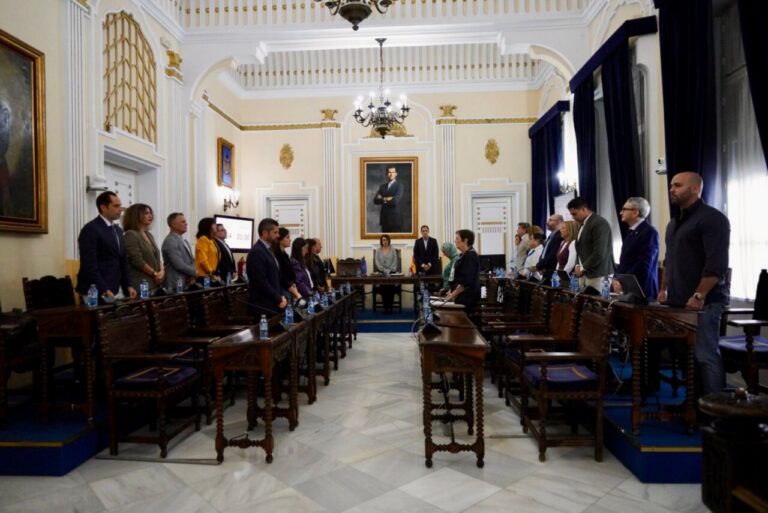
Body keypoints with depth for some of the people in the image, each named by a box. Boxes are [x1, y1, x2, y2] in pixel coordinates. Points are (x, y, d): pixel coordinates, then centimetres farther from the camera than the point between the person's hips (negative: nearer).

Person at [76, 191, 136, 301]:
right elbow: (89, 265, -17)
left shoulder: (118, 230, 15)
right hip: (97, 293, -7)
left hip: (116, 290, 8)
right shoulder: (90, 229, -11)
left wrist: (128, 286, 8)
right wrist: (104, 290, -21)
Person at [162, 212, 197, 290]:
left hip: (188, 284, 8)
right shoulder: (170, 241, -12)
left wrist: (193, 275, -2)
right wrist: (196, 273, -9)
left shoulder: (184, 241, 17)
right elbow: (179, 265, -20)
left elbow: (191, 261, 17)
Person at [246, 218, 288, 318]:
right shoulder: (256, 252, -15)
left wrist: (281, 296, 6)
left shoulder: (268, 250, 15)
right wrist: (279, 299, -13)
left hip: (273, 305, 9)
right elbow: (261, 282, -21)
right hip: (264, 307, -9)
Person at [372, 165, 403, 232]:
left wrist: (383, 199, -2)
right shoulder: (382, 186, 14)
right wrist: (386, 199, -10)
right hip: (384, 219, 5)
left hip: (395, 219, -4)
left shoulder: (399, 186, -1)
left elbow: (396, 200, -15)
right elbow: (375, 200, 4)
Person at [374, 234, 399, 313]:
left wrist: (389, 270, -9)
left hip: (391, 272, 0)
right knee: (383, 287, -19)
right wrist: (384, 270, -11)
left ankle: (390, 307, -15)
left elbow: (395, 262, 4)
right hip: (381, 273, 0)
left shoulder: (393, 251, 10)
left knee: (391, 288, -19)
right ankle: (385, 307, -15)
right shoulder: (378, 251, 10)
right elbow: (377, 262, 2)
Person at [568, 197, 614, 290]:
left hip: (598, 274, -8)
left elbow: (599, 253, -20)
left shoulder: (599, 223, -13)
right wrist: (578, 265, 5)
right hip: (586, 274, 8)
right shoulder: (583, 225, 16)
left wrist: (583, 268, -12)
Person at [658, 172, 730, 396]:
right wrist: (664, 289, 17)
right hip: (678, 302, 8)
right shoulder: (675, 222, 19)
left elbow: (716, 263, -18)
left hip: (702, 302, -8)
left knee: (705, 355, -5)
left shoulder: (712, 218, -9)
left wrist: (699, 295, -21)